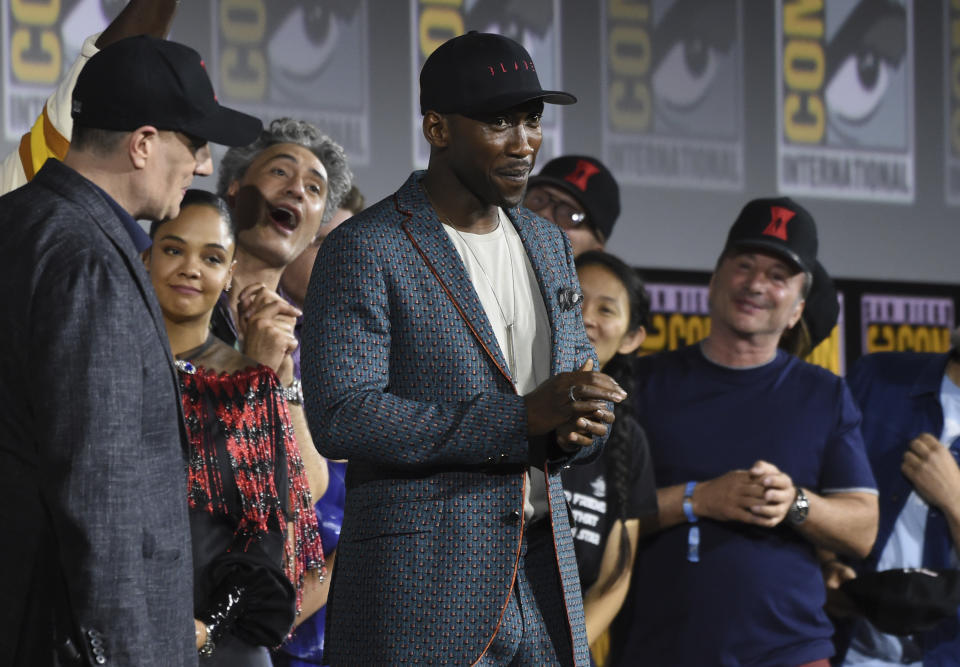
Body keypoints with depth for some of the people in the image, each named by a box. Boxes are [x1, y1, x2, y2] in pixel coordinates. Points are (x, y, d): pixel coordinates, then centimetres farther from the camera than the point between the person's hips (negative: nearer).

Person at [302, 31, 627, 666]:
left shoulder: (547, 244, 15)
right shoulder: (364, 251, -7)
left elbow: (585, 396, 21)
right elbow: (342, 418, -17)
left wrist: (577, 424, -6)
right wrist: (522, 417, -21)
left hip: (545, 583, 6)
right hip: (419, 588, -6)